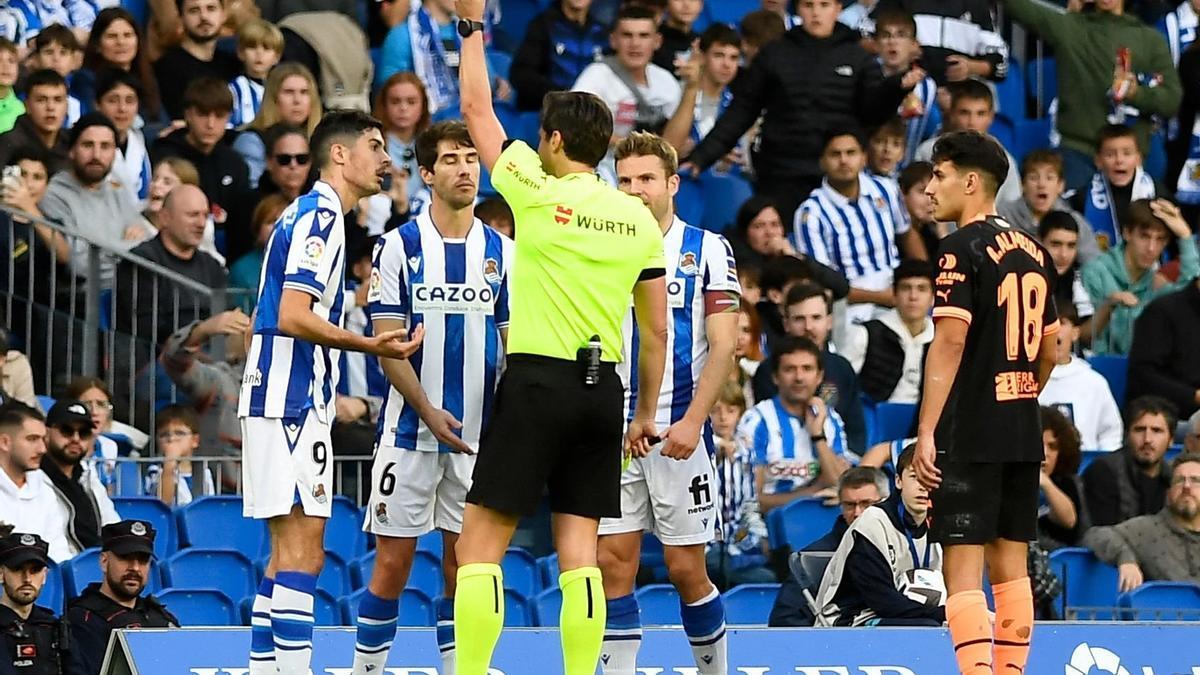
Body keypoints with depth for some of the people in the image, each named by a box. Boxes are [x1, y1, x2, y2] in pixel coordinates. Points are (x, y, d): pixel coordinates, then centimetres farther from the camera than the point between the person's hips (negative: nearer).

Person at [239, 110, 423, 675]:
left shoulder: (305, 216, 20)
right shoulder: (320, 216, -11)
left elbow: (262, 319, 25)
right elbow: (293, 316, -21)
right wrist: (371, 346, -29)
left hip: (279, 399, 10)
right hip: (292, 402, -10)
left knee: (288, 553, 10)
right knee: (301, 554, -13)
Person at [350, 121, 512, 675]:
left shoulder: (502, 252, 7)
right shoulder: (399, 246, -2)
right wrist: (429, 411, -17)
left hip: (478, 436, 3)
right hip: (410, 433, -3)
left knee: (465, 566, 5)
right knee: (392, 564, -2)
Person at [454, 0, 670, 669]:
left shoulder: (539, 194, -5)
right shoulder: (638, 218, 8)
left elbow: (478, 110, 6)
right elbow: (657, 330, 12)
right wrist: (647, 414, 21)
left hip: (538, 382, -5)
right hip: (604, 388, 5)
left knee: (480, 545, -2)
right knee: (580, 552, 6)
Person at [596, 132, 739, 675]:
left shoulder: (707, 250, -1)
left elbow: (724, 345, -6)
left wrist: (691, 421, -16)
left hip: (679, 432, -3)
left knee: (686, 570, 0)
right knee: (613, 564, -2)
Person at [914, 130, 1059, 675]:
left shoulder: (963, 248, -9)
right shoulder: (1033, 252, 13)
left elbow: (950, 343, -17)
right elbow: (1050, 349, 19)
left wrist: (926, 433, -17)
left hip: (970, 434, -7)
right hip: (1023, 435, 7)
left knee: (963, 569, -8)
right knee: (1010, 565, 11)